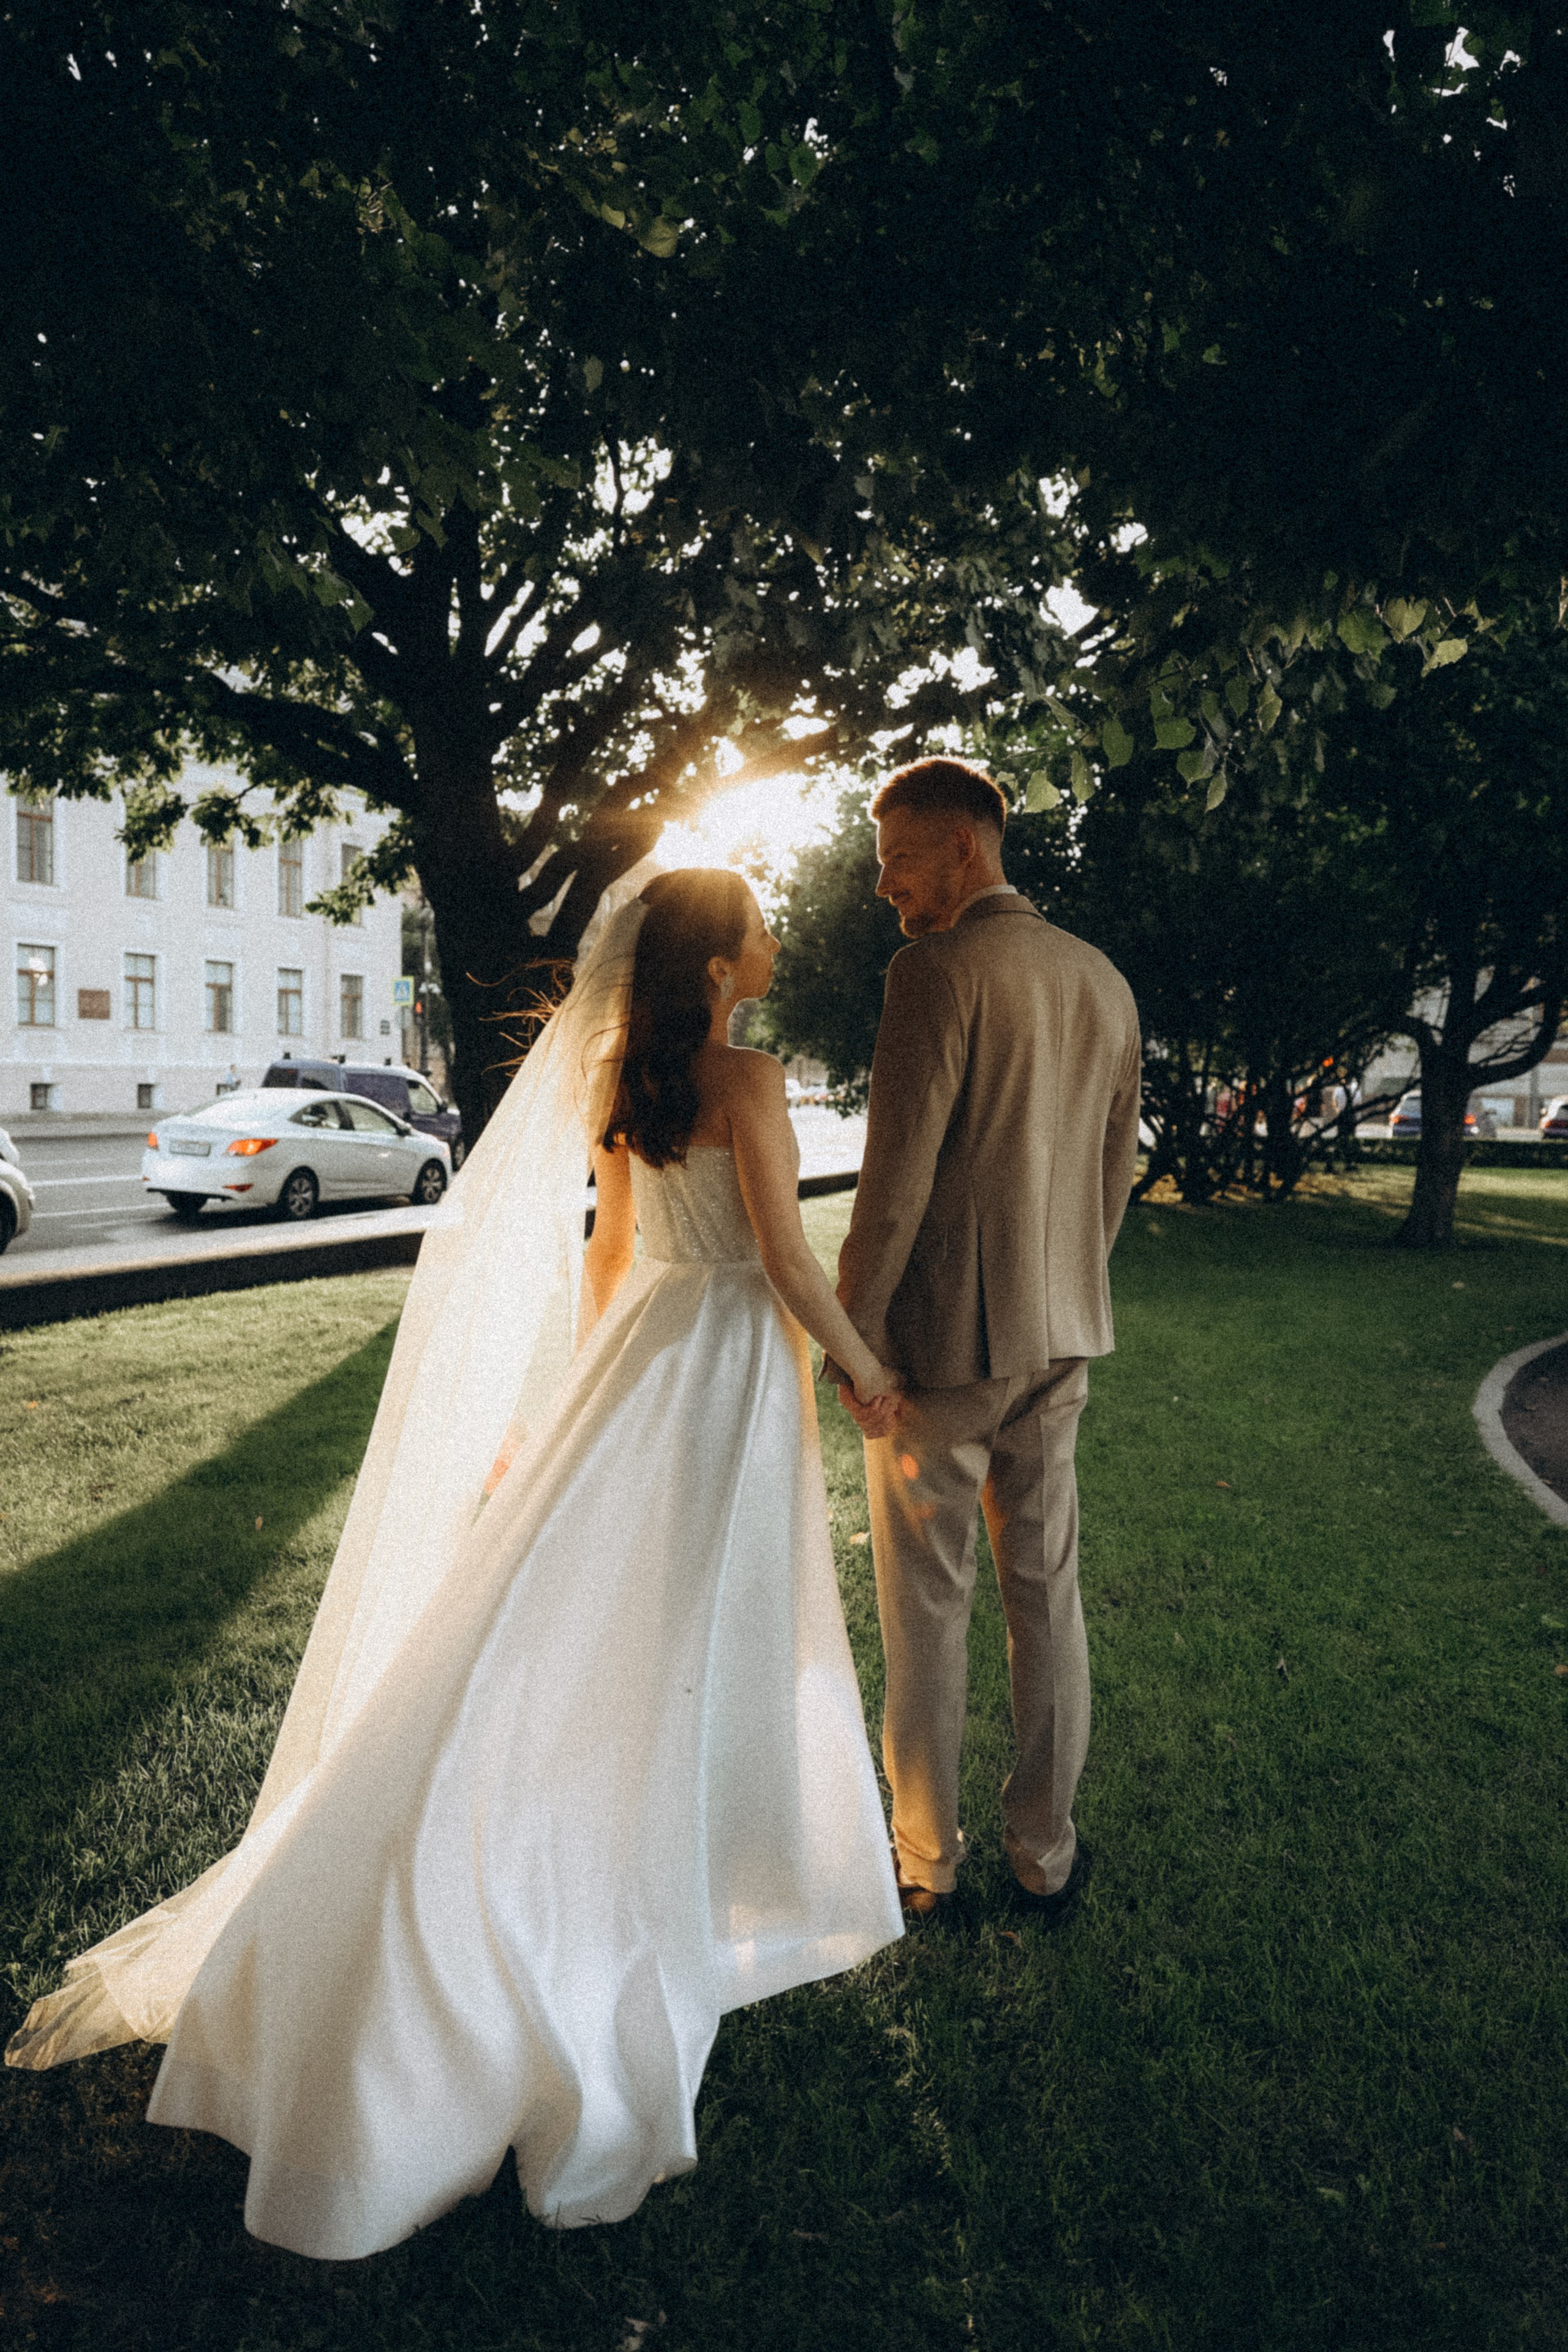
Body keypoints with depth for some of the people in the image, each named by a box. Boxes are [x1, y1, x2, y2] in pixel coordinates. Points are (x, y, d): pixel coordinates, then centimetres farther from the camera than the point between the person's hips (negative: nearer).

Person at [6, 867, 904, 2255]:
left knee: (582, 1606, 15)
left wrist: (597, 1388, 21)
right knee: (693, 1633, 4)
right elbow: (787, 1260, -16)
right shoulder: (749, 1081, -16)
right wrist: (866, 1367, -3)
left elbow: (608, 1248, 13)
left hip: (641, 1347, 7)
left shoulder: (621, 1079, 7)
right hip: (728, 1365, -7)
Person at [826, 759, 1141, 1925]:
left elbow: (897, 1174, -19)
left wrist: (853, 1335, -12)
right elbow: (1117, 1169, 13)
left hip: (944, 1336, -7)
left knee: (929, 1604, 7)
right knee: (1046, 1589, 16)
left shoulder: (938, 968, -14)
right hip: (1061, 1337, 7)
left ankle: (927, 1861, 23)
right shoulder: (1105, 981, 8)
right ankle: (1046, 1850, 30)